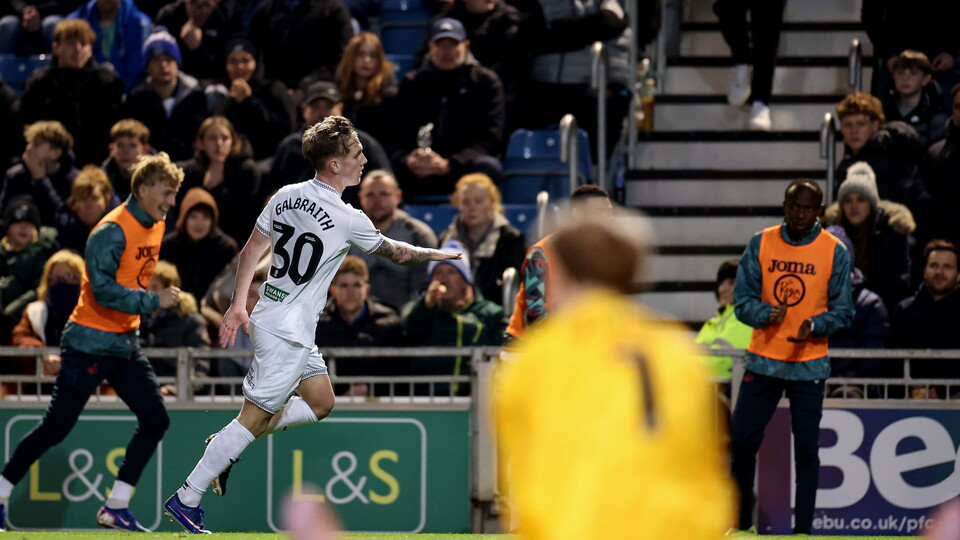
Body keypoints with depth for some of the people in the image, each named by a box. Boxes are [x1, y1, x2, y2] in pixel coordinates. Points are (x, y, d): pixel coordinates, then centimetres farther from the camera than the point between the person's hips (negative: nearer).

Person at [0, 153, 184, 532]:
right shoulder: (113, 230, -19)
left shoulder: (155, 226, 9)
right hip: (90, 342, -8)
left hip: (124, 344, 8)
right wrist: (154, 302, -25)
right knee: (56, 429, -5)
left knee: (155, 420, -2)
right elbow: (103, 290, -26)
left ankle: (115, 508, 4)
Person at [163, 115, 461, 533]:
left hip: (271, 316, 9)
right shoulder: (348, 220, -15)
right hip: (287, 333, -9)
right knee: (254, 417, -3)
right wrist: (436, 255, 18)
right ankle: (186, 499, -2)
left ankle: (228, 446, 17)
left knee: (321, 402, 19)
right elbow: (395, 252, 0)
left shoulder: (286, 196, 3)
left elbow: (251, 251, 6)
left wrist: (237, 305, 11)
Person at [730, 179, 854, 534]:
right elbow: (743, 299, 1)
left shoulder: (834, 251, -2)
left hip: (809, 363, -2)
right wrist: (765, 314, -20)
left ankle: (803, 530, 3)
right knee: (741, 441, 1)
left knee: (806, 448, -3)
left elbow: (843, 311, 0)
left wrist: (814, 325, -20)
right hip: (763, 359, 2)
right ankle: (741, 524, 16)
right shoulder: (761, 244, 2)